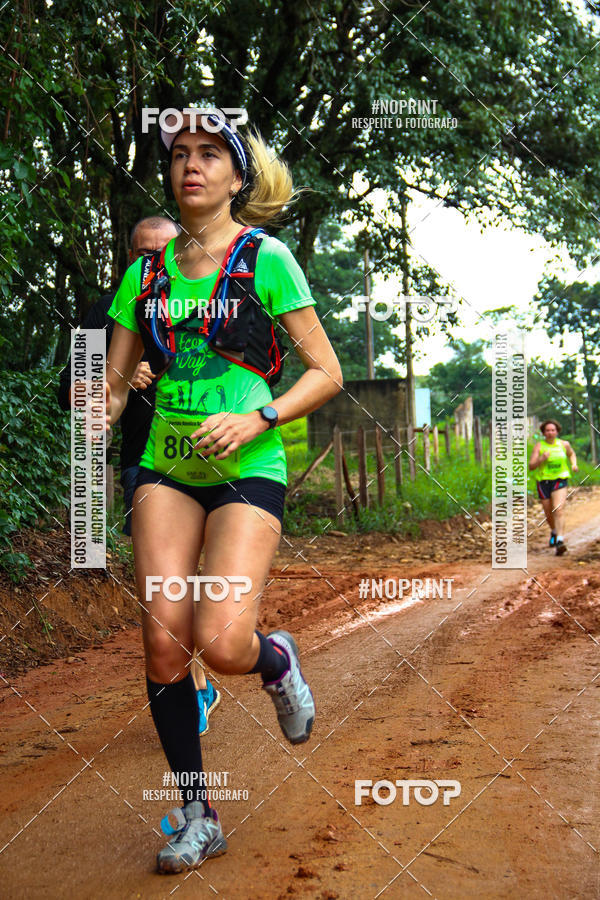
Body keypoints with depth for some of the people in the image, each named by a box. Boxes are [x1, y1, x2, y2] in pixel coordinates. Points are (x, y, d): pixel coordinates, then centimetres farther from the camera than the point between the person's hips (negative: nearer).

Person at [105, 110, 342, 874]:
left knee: (221, 643, -17)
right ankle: (195, 814, 9)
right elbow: (112, 387, 12)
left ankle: (277, 660, 22)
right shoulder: (146, 273, 9)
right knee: (163, 637, -8)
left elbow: (327, 373, -2)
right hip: (167, 469, 4)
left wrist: (257, 419, -17)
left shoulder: (265, 259, -2)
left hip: (248, 471, -3)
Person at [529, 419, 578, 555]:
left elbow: (571, 454, 25)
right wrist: (541, 459, -25)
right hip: (544, 481, 1)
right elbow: (531, 466, -8)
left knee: (559, 510, -20)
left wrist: (574, 464, 6)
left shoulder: (564, 444, 3)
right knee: (549, 514, 12)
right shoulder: (539, 446, -3)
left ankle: (560, 541, -29)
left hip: (560, 480, -1)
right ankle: (554, 531, 45)